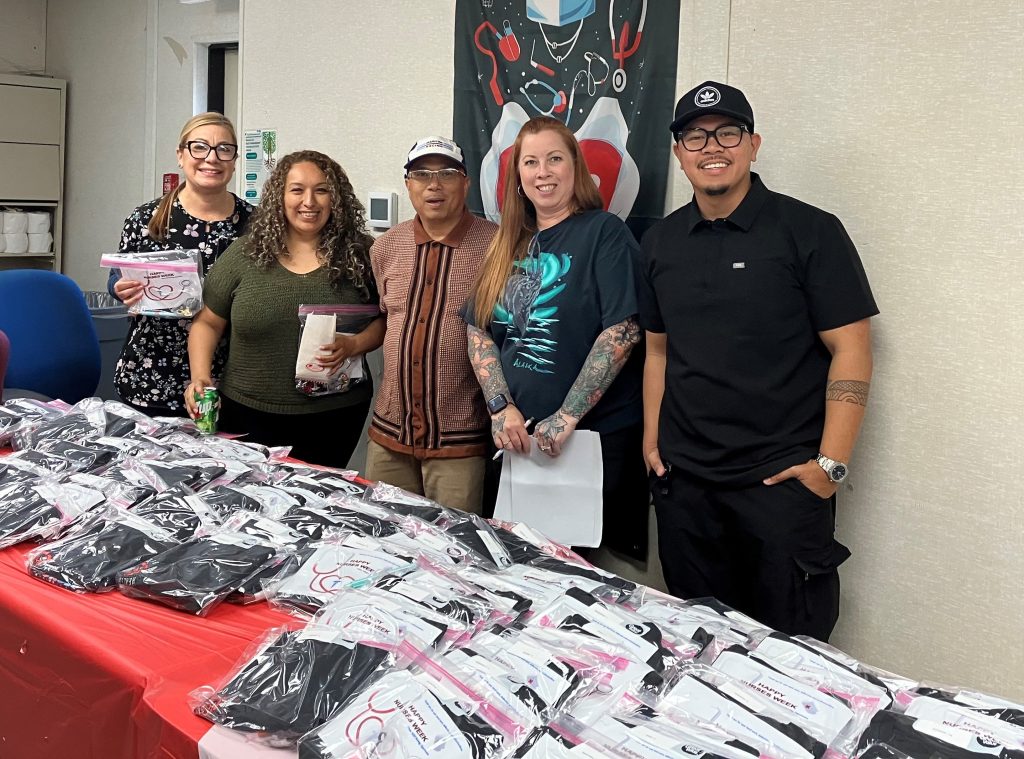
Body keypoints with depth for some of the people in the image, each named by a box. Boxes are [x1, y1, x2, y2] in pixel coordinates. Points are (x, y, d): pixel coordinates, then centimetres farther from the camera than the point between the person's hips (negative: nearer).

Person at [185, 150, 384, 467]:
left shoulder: (358, 254, 0)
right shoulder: (245, 254, 1)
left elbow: (384, 320, 4)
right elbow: (207, 323, 6)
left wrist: (352, 345, -14)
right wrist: (200, 377, -7)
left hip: (333, 417, 0)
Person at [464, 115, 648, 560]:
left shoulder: (604, 233, -6)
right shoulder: (509, 244, 11)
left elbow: (622, 330, -16)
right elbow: (478, 329, 9)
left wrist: (568, 416, -18)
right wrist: (501, 407, -5)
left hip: (599, 436, -5)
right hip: (518, 437, 6)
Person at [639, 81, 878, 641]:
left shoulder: (809, 231, -6)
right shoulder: (660, 242, 10)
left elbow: (851, 349, -8)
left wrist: (831, 463, -14)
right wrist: (652, 440, 10)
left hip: (782, 480, -4)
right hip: (683, 478, 5)